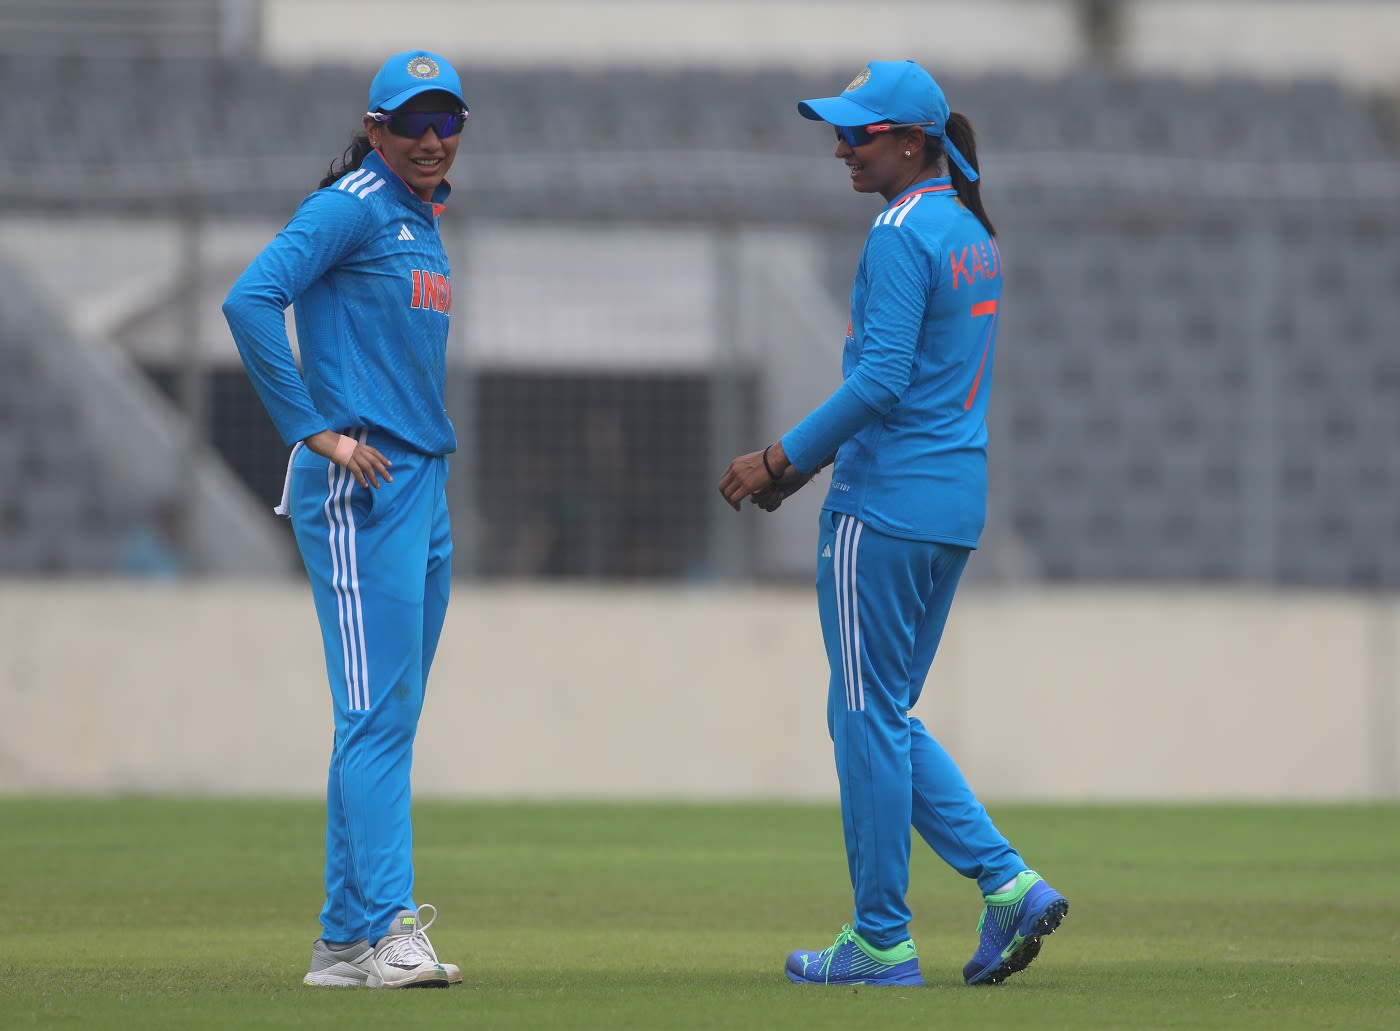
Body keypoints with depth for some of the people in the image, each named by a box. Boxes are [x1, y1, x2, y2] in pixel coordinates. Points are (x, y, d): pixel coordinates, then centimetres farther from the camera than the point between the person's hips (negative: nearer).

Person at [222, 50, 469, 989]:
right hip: (358, 489, -9)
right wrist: (316, 432, -20)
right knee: (378, 714, -13)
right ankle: (381, 929, -16)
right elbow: (251, 300, -20)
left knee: (390, 721, 9)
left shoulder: (422, 223, 18)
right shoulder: (352, 208, -8)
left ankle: (347, 940, 12)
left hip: (421, 484, 9)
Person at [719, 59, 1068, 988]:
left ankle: (881, 941, 5)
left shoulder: (902, 233, -14)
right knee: (887, 716, 15)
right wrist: (811, 460, 19)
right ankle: (1008, 884, 5)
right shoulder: (974, 235, 15)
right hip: (957, 502, 9)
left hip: (885, 504, -9)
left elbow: (882, 380, -21)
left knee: (868, 716, 0)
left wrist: (782, 457, -13)